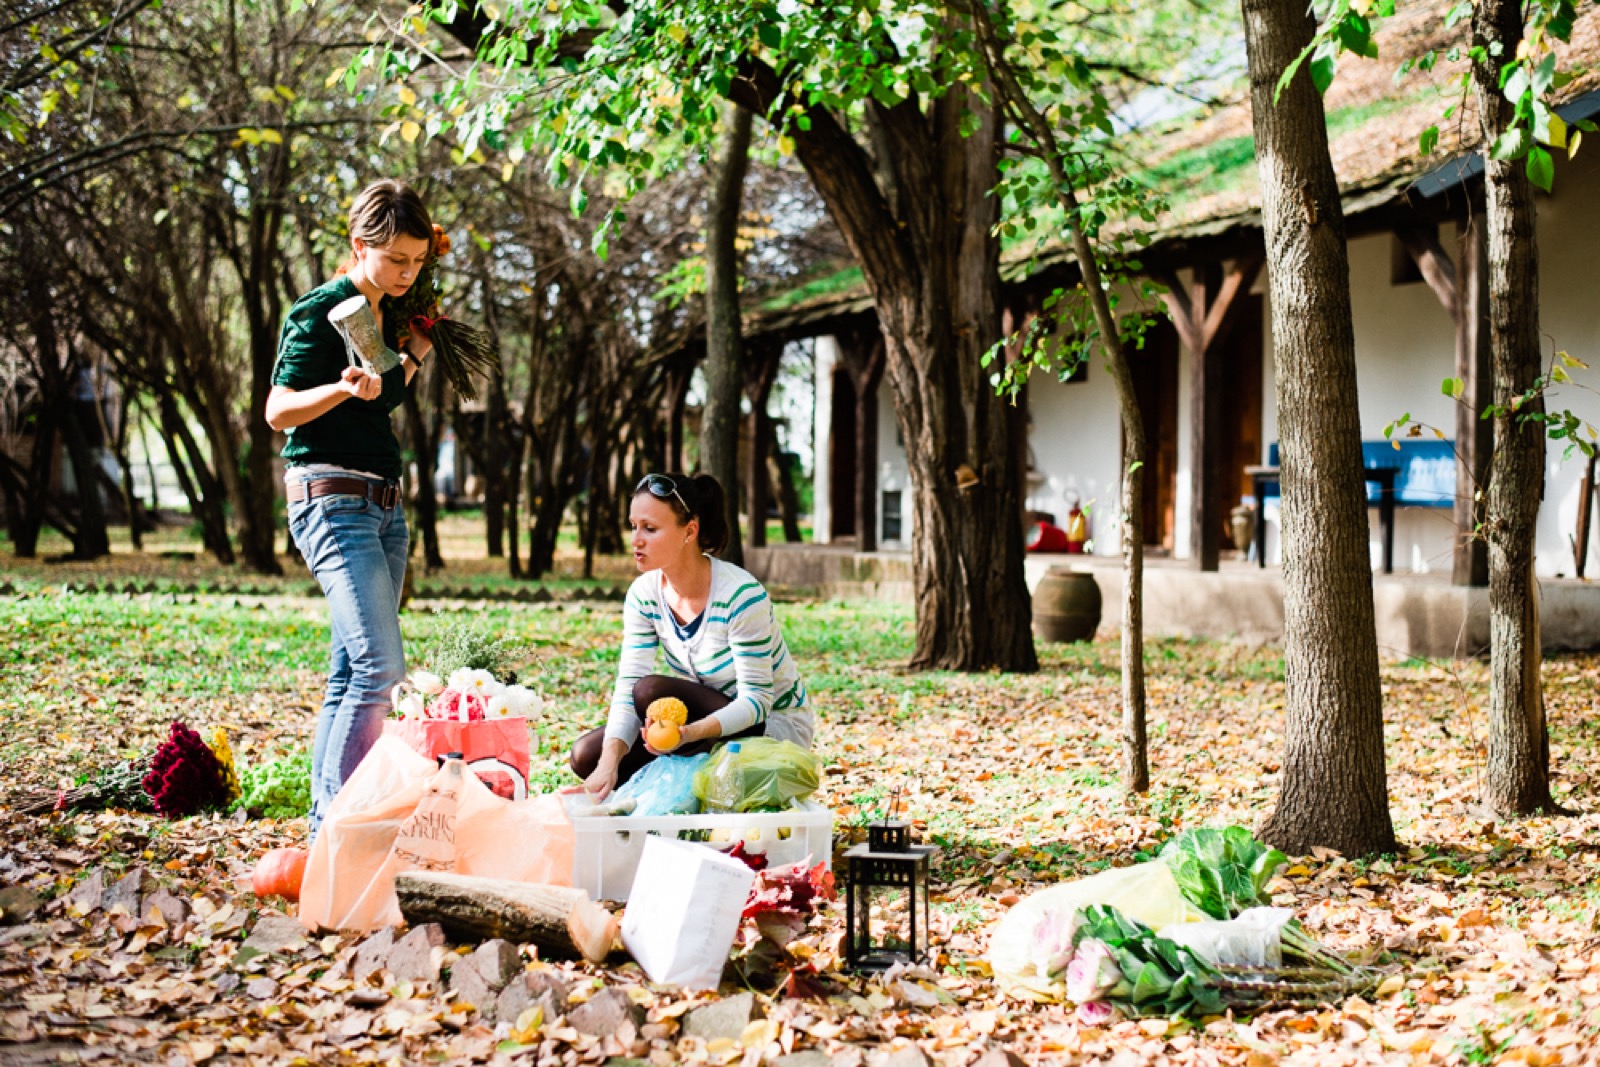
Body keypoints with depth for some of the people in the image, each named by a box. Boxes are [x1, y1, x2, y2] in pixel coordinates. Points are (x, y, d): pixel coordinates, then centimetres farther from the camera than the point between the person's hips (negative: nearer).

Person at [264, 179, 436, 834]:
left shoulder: (387, 314, 16)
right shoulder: (319, 313, -7)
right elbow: (279, 412, -9)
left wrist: (413, 358, 13)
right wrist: (344, 387, -26)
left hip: (383, 504, 8)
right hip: (332, 498, -8)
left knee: (351, 674, 6)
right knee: (380, 664, -19)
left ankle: (326, 821, 10)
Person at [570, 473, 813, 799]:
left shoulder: (741, 595, -26)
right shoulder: (644, 594, -6)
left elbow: (756, 699, -26)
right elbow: (627, 687, -12)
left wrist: (692, 731, -44)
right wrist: (609, 762, -30)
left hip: (776, 728, -7)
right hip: (708, 720, 7)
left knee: (652, 691, -28)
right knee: (587, 754, -10)